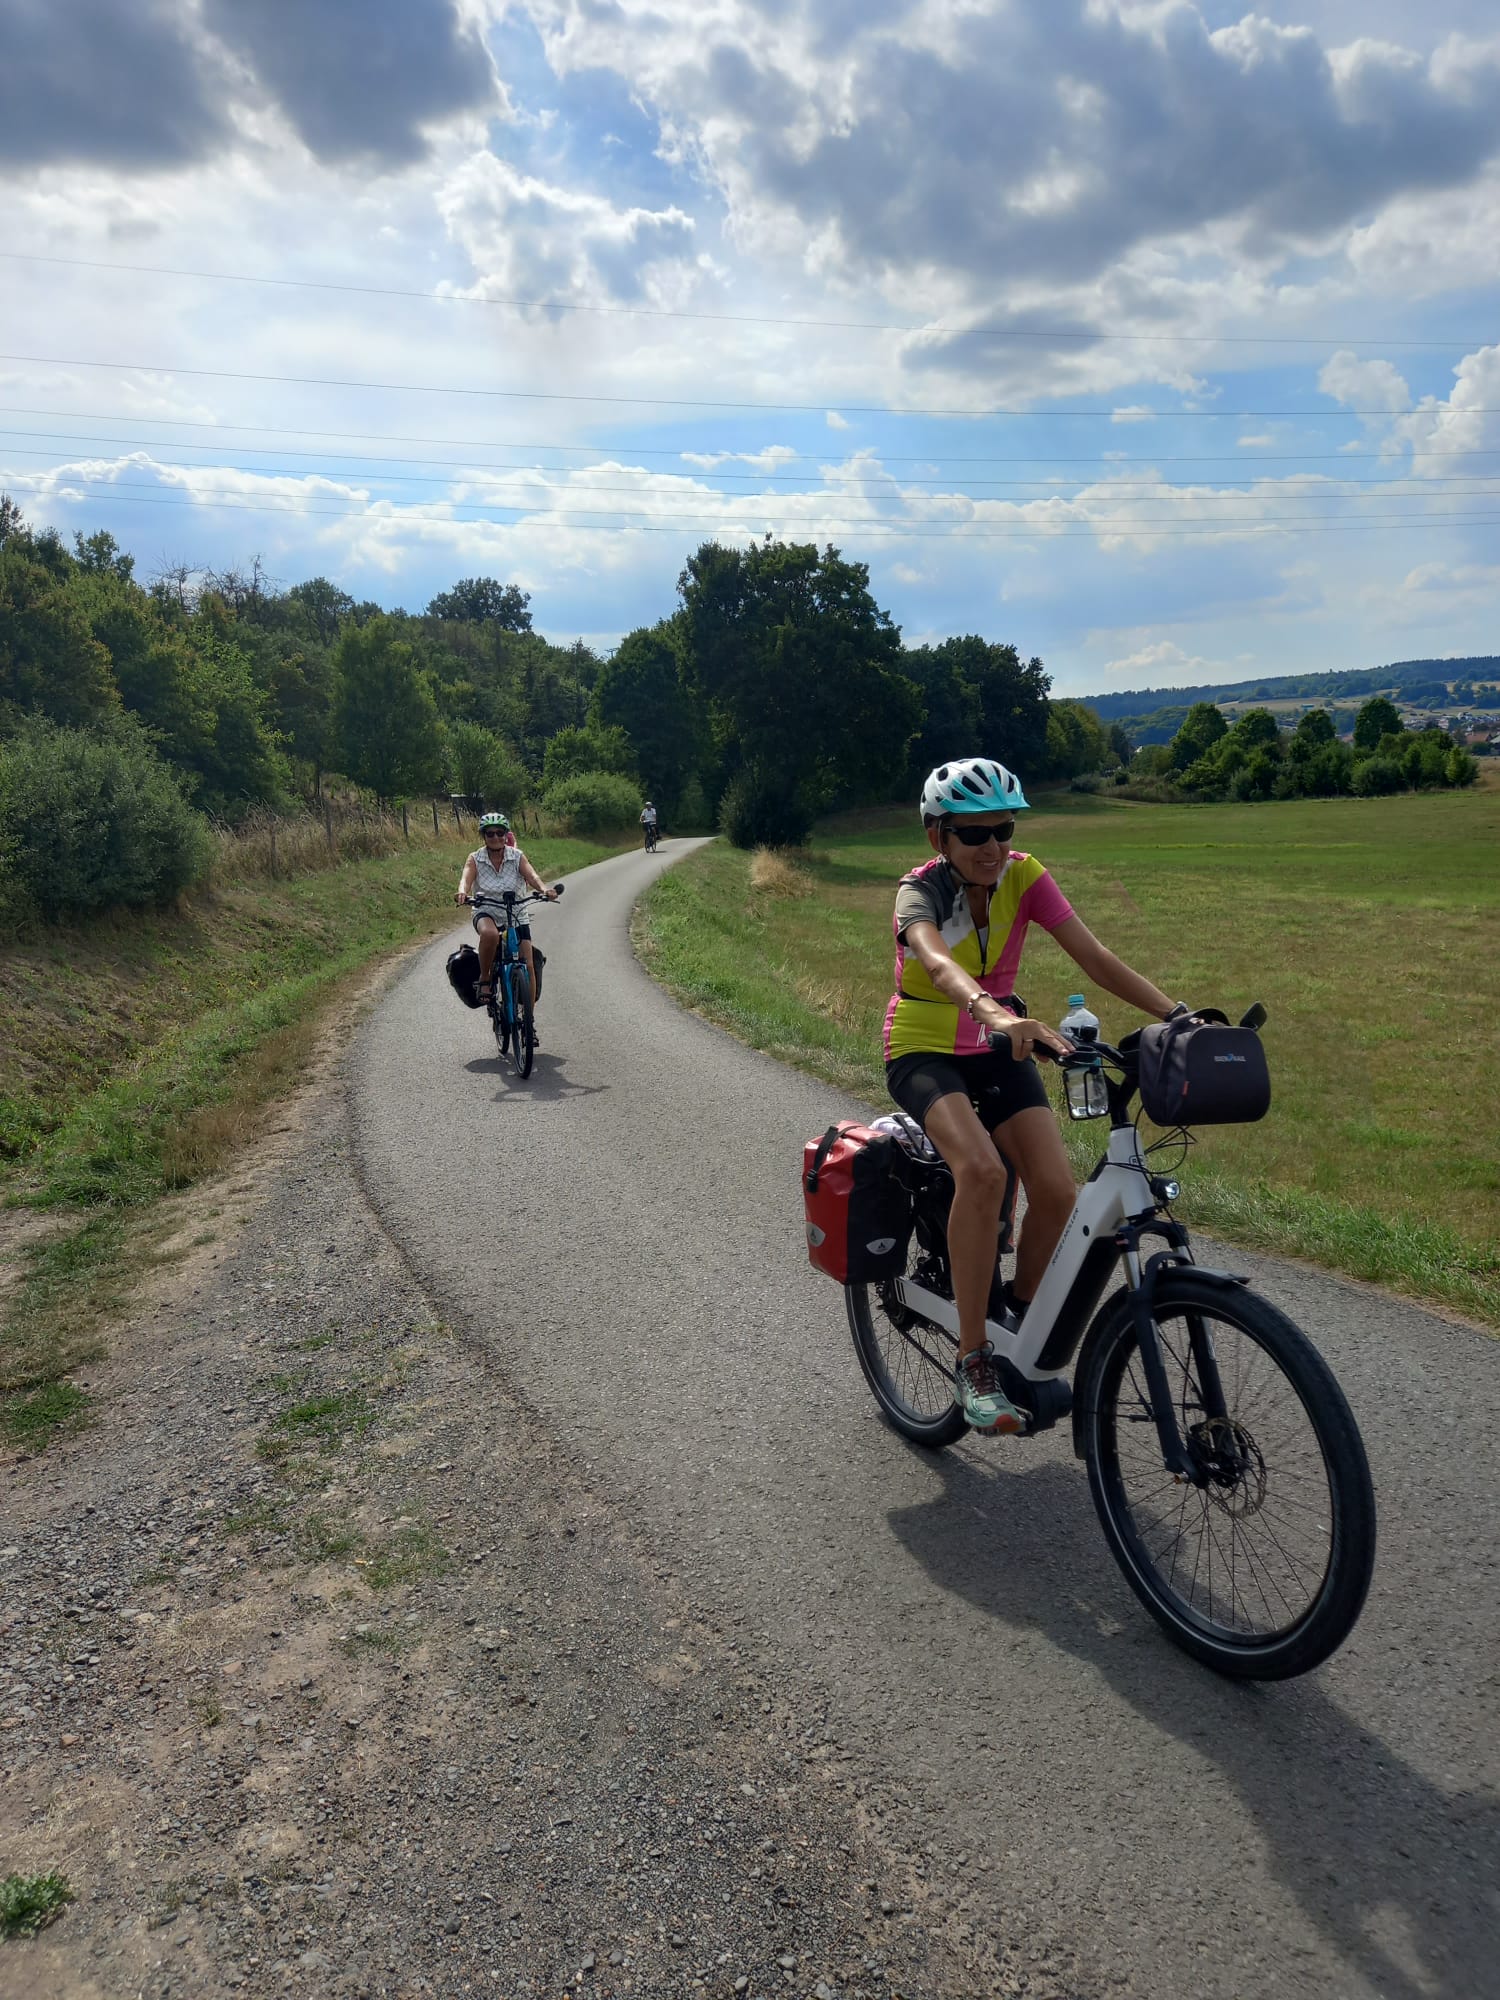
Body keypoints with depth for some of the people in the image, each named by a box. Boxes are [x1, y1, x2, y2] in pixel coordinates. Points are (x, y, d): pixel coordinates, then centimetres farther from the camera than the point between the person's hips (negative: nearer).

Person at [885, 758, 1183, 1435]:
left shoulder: (1023, 876, -9)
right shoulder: (919, 891, -21)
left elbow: (1095, 958, -18)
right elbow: (940, 965, -43)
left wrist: (1178, 1016, -32)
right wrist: (997, 1015, -64)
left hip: (997, 1050, 4)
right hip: (923, 1051, -4)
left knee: (1056, 1189, -17)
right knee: (982, 1172, -32)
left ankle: (1023, 1323, 10)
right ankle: (973, 1360, -19)